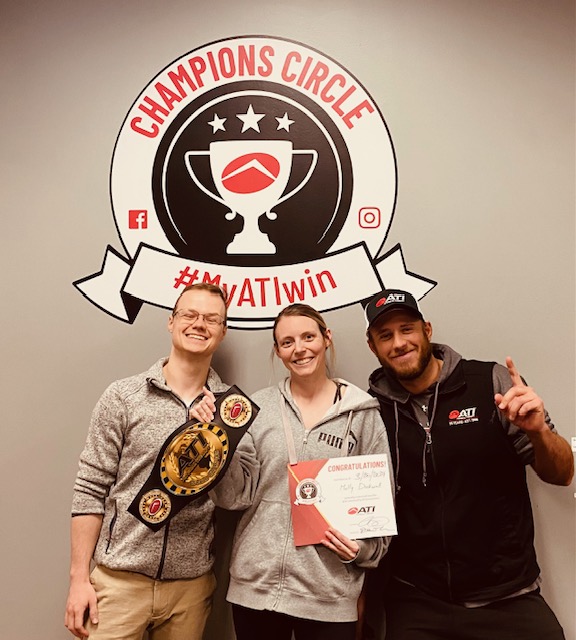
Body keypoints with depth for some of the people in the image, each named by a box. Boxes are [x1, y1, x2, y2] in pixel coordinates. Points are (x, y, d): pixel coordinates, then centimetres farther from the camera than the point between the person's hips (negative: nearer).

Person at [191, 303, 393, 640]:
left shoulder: (363, 414, -4)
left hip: (330, 594, -1)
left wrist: (364, 548, -11)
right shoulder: (258, 407, -2)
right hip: (256, 584, 1)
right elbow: (236, 495, -4)